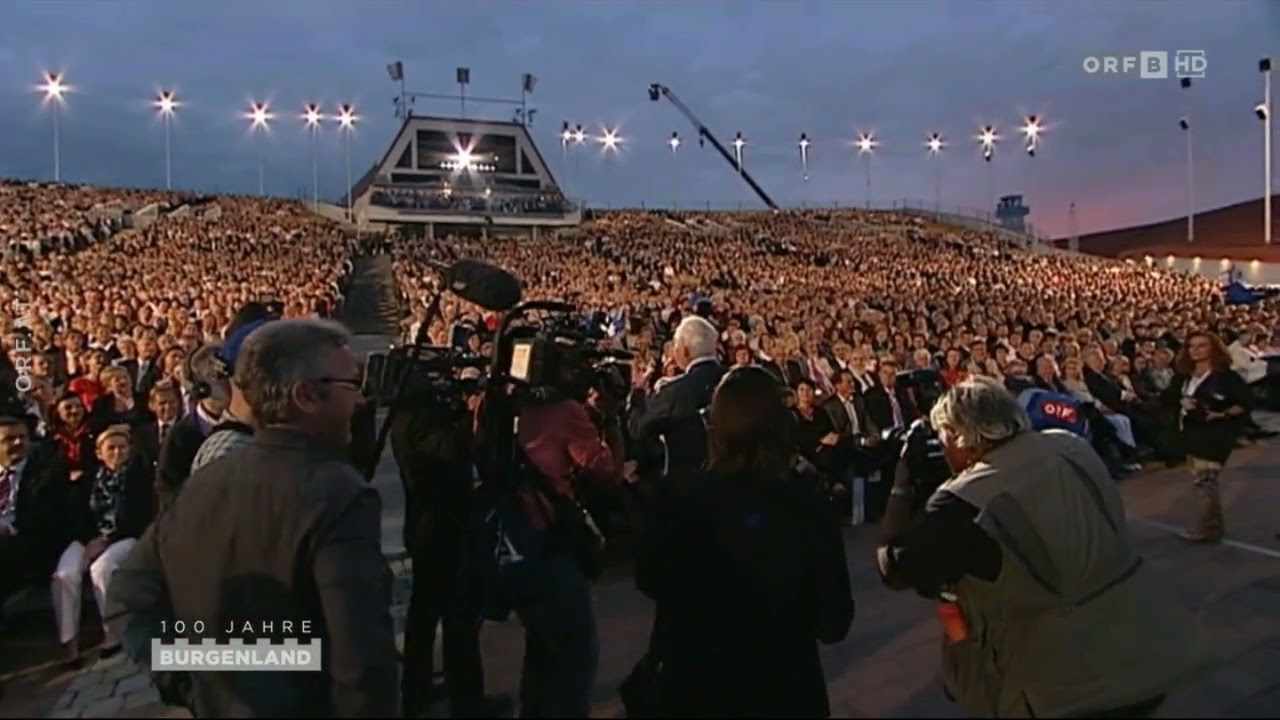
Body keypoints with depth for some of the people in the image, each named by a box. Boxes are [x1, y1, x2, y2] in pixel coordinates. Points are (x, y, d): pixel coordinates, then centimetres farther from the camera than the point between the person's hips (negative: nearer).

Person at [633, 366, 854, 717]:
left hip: (696, 687, 1)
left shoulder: (684, 504, -18)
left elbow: (650, 582, 1)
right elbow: (833, 624, -10)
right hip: (787, 689, 0)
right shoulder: (809, 509, -20)